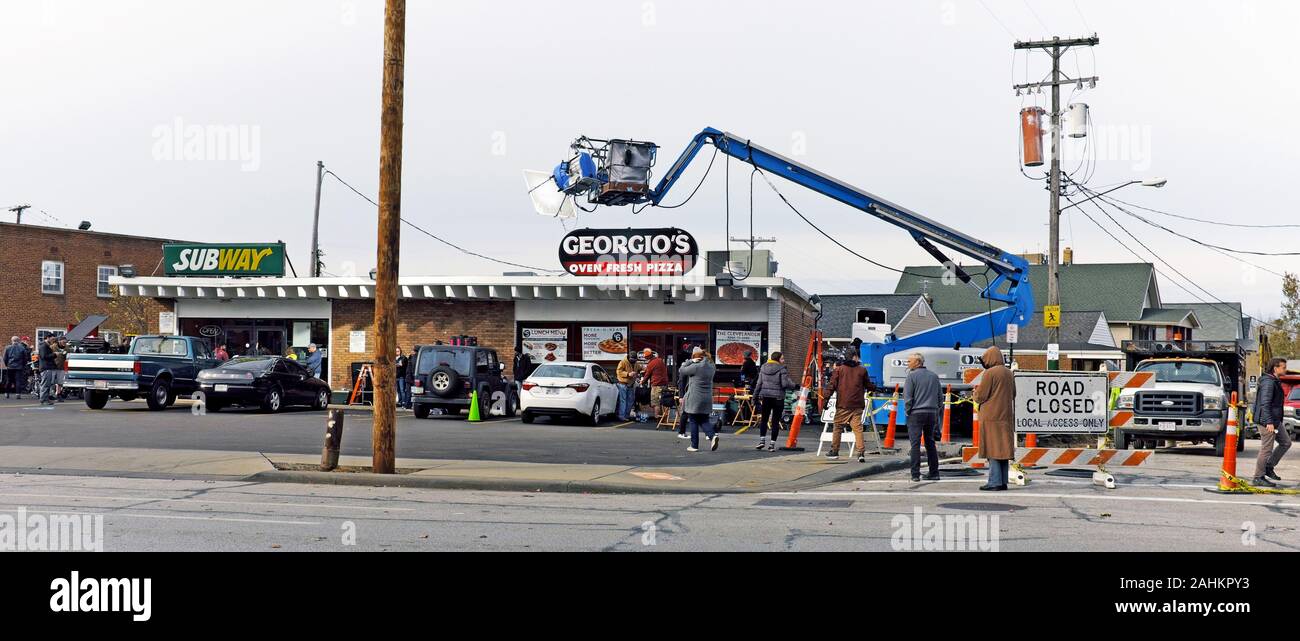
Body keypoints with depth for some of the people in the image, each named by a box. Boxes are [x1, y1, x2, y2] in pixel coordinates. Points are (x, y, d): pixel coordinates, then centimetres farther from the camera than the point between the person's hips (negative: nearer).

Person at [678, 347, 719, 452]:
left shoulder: (695, 367, -15)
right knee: (704, 420, 13)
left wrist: (690, 361, -1)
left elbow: (681, 370, -5)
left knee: (693, 422, 5)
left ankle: (694, 445, 8)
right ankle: (712, 435, -12)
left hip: (694, 399, -6)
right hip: (707, 399, 6)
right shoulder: (712, 367, 5)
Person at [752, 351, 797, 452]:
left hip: (765, 397, 4)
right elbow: (785, 383, -13)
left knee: (764, 419, 14)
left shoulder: (763, 368, 8)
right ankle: (772, 444, 0)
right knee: (775, 421, 1)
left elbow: (759, 383, 10)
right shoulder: (782, 369, -9)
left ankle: (762, 440, 3)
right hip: (778, 398, -4)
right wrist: (794, 385, 4)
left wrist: (755, 395, 15)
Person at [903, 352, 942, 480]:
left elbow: (907, 396, -10)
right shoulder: (934, 376, 11)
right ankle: (933, 473, 12)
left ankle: (915, 474, -8)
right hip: (932, 413, 6)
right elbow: (939, 396, 15)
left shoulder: (912, 376, -7)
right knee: (930, 443, 12)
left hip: (916, 413, -5)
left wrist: (908, 411, 1)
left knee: (915, 444, -4)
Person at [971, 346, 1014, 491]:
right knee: (1003, 449, 10)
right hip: (1006, 417, 7)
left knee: (993, 449, -6)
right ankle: (1003, 482, 11)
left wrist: (975, 395, 10)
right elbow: (1013, 394, 21)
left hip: (991, 417, -7)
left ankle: (995, 482, -9)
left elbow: (980, 396, -11)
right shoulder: (1009, 373, 13)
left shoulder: (990, 373, -11)